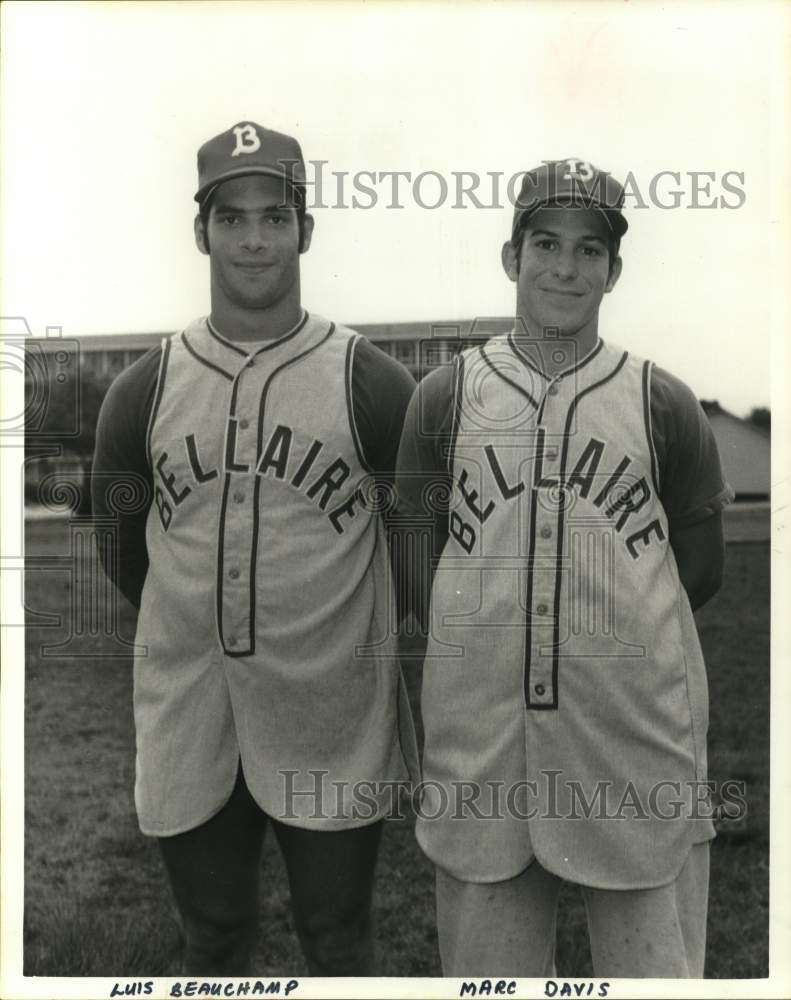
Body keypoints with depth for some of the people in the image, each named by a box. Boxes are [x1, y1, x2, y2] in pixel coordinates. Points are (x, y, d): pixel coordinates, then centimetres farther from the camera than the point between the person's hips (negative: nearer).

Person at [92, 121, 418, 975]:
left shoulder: (370, 383, -6)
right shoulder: (145, 389, 1)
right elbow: (121, 547, 12)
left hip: (330, 729, -2)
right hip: (187, 723, 3)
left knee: (337, 948, 15)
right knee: (212, 946, 20)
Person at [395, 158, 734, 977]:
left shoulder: (662, 403, 3)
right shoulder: (444, 395, 3)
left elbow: (700, 568, 10)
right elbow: (423, 563, 8)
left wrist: (617, 629, 7)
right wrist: (489, 644, 4)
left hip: (636, 732, 0)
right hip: (480, 734, 1)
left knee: (653, 956, 11)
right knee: (483, 961, 15)